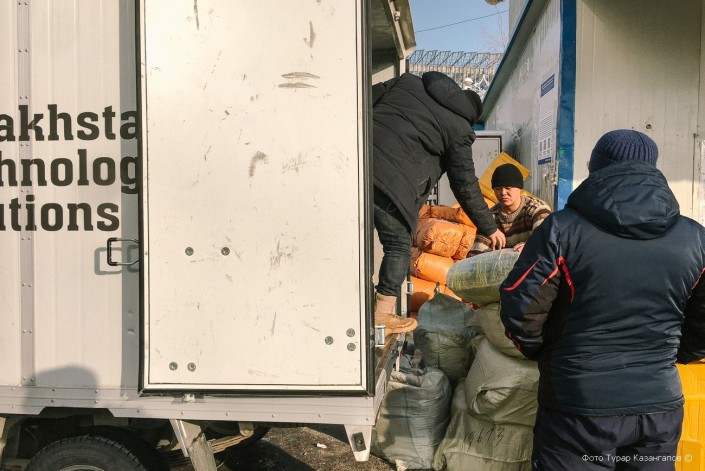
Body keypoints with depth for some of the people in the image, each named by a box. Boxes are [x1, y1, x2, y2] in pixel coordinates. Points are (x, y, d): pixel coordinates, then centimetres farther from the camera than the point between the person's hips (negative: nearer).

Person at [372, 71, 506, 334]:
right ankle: (383, 318, 14)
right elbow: (465, 185, 11)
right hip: (390, 178, -6)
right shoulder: (458, 128, 10)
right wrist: (489, 228, 21)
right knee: (399, 244, 9)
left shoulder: (407, 82, 23)